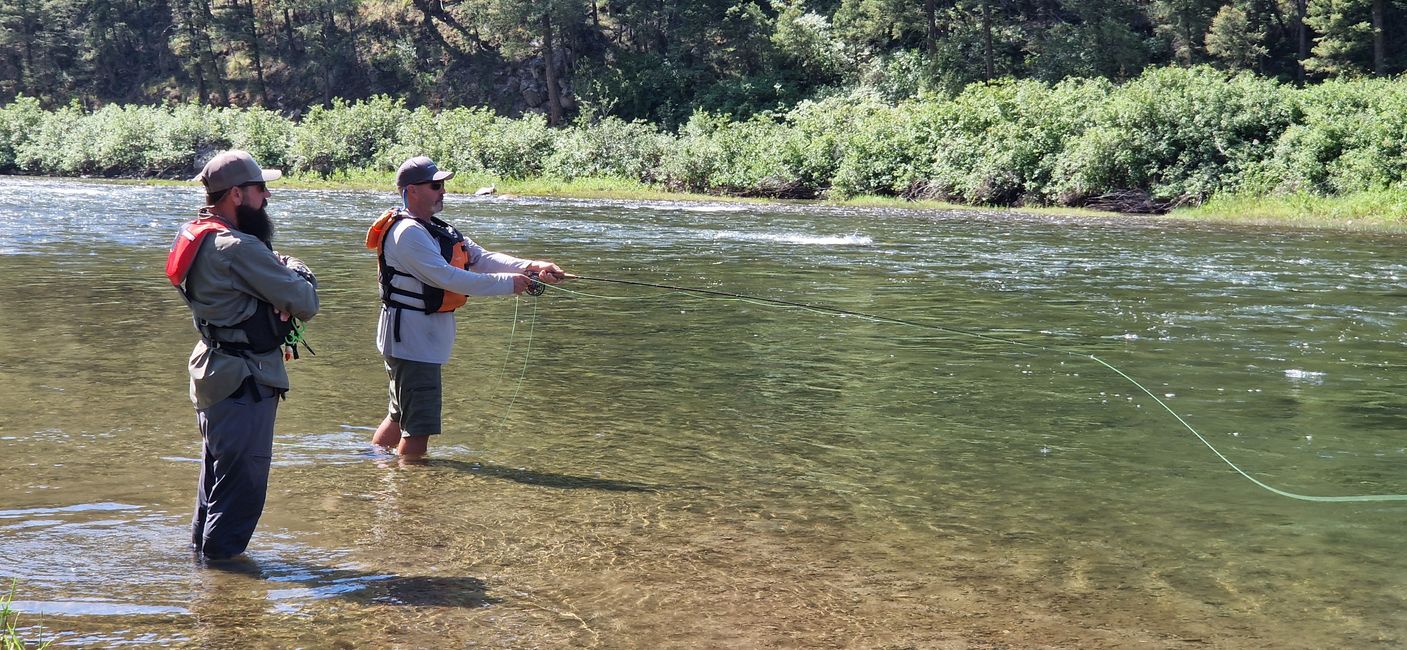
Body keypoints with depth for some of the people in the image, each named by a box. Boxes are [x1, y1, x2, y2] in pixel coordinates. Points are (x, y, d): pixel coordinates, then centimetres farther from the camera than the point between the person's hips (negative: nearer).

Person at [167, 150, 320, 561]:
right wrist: (298, 272, 0)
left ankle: (202, 546, 35)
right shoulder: (238, 247, -25)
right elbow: (304, 303, -22)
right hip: (245, 380, -10)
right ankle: (222, 555, 10)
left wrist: (278, 269, -10)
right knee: (242, 478, 1)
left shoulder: (197, 236, 6)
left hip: (214, 370, 10)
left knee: (219, 467, 23)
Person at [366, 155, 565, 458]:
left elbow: (481, 257, 6)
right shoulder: (407, 233, -17)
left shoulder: (438, 230, 15)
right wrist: (508, 283, -21)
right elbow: (447, 278, -24)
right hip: (410, 339, -11)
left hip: (423, 338, 11)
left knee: (400, 416, 21)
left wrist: (530, 268, -10)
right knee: (419, 425, -7)